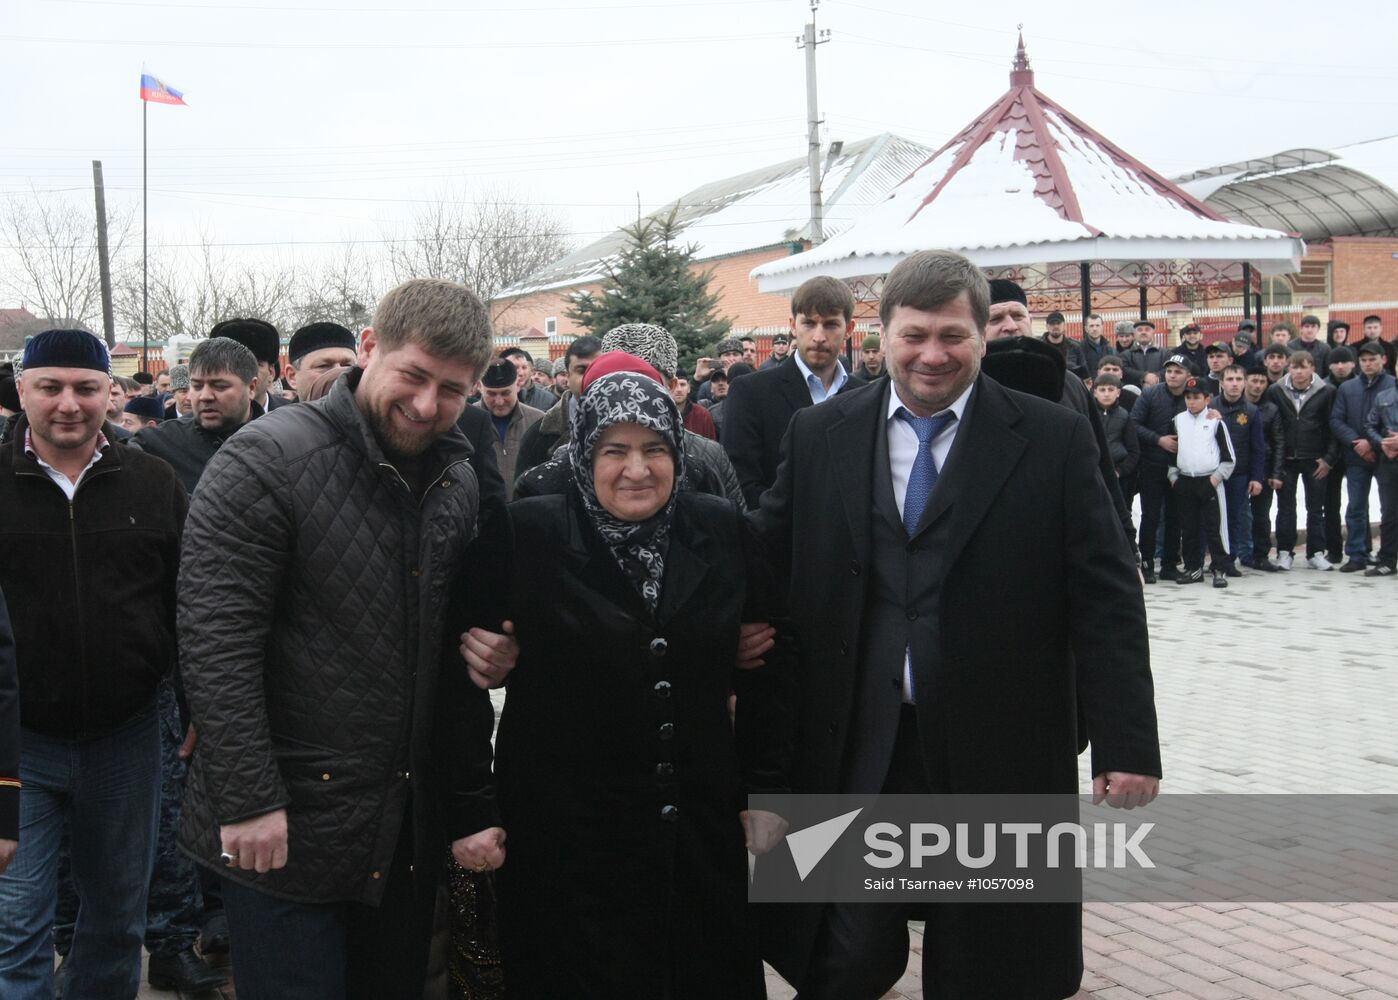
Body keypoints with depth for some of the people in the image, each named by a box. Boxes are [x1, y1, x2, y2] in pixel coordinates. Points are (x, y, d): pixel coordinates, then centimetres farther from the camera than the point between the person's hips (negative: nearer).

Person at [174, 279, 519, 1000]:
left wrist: (492, 652, -1)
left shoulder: (459, 480, 7)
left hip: (415, 824, 6)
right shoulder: (265, 461, -13)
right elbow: (214, 640, -18)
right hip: (287, 825, -6)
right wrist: (249, 801, -21)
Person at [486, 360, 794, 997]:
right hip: (567, 834, -3)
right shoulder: (530, 537, -10)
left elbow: (768, 669, 9)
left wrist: (765, 789, 9)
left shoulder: (721, 534, 0)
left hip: (700, 828, 3)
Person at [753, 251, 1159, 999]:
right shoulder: (818, 436, 4)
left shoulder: (1053, 440, -3)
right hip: (854, 754, 1)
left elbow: (1105, 601, -5)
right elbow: (763, 567, 9)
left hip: (1001, 758, -1)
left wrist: (1126, 744, -9)